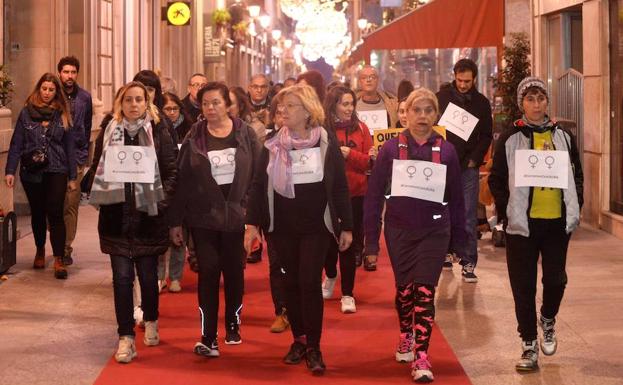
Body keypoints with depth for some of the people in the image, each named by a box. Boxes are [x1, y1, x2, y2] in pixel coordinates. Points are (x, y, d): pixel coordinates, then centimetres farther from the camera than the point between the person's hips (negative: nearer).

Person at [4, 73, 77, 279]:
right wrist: (10, 170, -8)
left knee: (55, 213, -11)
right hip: (31, 171, 1)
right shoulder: (26, 113, 2)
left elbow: (69, 146, 5)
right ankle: (40, 251, 32)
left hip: (56, 171, -1)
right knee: (37, 213, 12)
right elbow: (16, 144, 0)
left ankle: (59, 260, -11)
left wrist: (72, 176, 3)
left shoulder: (63, 115, 4)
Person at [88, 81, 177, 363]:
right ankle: (126, 338, 3)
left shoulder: (158, 132, 0)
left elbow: (171, 171, 0)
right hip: (116, 215, 1)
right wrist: (99, 197, -2)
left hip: (148, 215, -1)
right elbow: (96, 168, 11)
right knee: (122, 277, -2)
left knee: (148, 274, 9)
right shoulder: (109, 132, 6)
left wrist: (162, 199, -11)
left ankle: (151, 322, 35)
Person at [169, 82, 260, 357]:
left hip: (236, 214, 1)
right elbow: (182, 180, 1)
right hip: (203, 216, 0)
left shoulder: (245, 134, 0)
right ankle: (208, 337, -2)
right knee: (208, 272, -3)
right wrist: (175, 220, -1)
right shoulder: (194, 137, 1)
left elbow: (257, 174, 0)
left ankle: (233, 325, 31)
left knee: (234, 271, 11)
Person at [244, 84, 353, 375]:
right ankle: (298, 340, 21)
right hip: (282, 226, 2)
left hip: (316, 225, -2)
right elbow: (258, 185, 2)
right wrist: (252, 223, -5)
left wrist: (346, 226, -2)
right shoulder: (273, 144, 1)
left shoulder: (326, 142, -4)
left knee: (310, 283, -6)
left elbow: (339, 186, -1)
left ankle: (314, 347, 2)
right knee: (291, 282, 9)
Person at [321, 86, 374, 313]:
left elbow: (370, 162, -2)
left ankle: (347, 294, 13)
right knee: (329, 240, 11)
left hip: (355, 194, 1)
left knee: (350, 244, 3)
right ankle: (330, 277, 42)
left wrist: (350, 154, -17)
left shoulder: (360, 128, 1)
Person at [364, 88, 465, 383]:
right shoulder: (391, 149, -4)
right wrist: (371, 242, -4)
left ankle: (421, 358, -6)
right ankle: (406, 336, 39)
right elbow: (374, 196, -2)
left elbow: (455, 198, 5)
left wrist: (458, 242, 7)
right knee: (404, 289, 13)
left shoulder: (446, 151, -2)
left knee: (424, 291, -9)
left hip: (434, 230, -1)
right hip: (399, 230, 1)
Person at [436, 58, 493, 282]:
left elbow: (486, 135, 7)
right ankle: (445, 252, 21)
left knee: (469, 217, -4)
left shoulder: (481, 103, 6)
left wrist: (475, 159, -4)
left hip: (468, 166, 0)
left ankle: (468, 264, -3)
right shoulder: (442, 97, 3)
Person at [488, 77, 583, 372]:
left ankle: (548, 320, 36)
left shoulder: (563, 136, 8)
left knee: (556, 279, 4)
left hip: (558, 221, 2)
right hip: (523, 222, -2)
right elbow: (497, 180, 0)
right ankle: (529, 345, 12)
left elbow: (577, 175, 14)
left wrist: (575, 207, 3)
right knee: (524, 287, 1)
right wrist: (505, 212, -8)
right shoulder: (510, 139, 0)